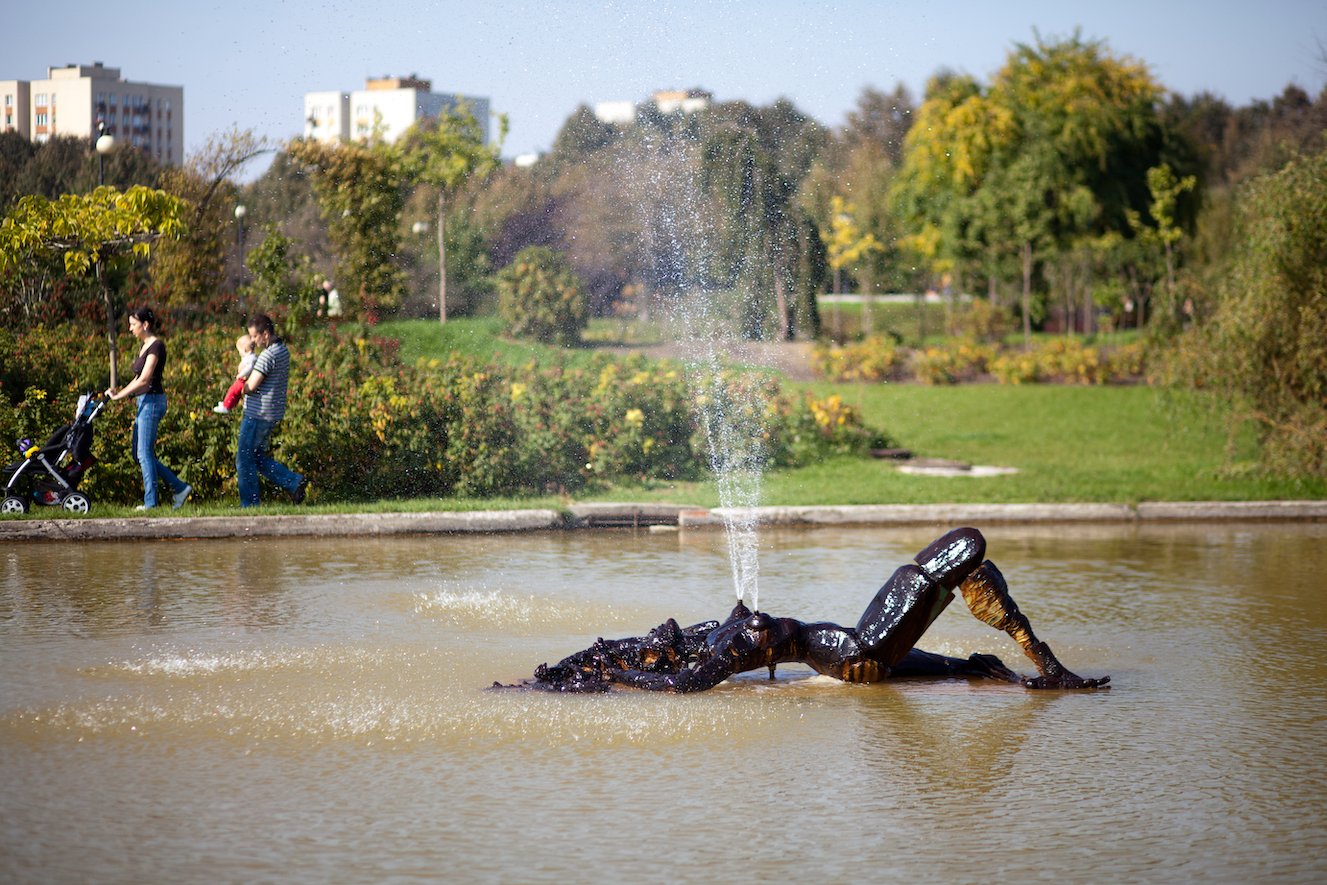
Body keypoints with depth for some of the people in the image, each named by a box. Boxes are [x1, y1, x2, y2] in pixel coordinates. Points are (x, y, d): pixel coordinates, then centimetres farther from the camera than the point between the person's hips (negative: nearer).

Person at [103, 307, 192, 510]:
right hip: (144, 402, 10)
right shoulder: (144, 346, 16)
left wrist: (119, 395, -16)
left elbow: (144, 379, -19)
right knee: (140, 454, 10)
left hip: (152, 401, -10)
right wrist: (119, 392, 4)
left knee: (144, 453, -7)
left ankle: (150, 503, -2)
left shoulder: (156, 345, -13)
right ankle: (180, 487, 14)